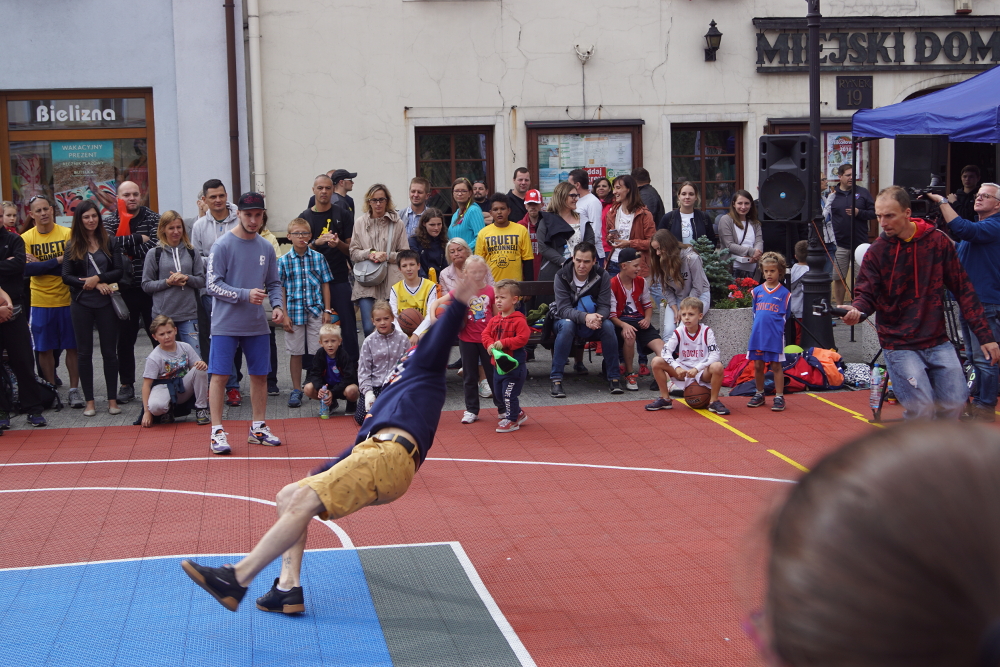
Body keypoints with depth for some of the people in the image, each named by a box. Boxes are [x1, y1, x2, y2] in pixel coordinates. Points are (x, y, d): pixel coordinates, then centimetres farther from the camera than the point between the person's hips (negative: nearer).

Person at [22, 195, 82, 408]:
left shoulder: (67, 234, -3)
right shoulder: (26, 238, 0)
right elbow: (27, 269, -11)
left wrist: (40, 265, -14)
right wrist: (58, 260, -16)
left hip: (67, 300, -1)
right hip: (40, 302, 1)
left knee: (72, 346, 2)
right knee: (44, 349, 6)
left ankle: (74, 389, 11)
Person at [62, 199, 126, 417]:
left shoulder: (109, 242, 2)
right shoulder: (72, 246, 4)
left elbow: (119, 271, -2)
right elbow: (66, 276, -2)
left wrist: (97, 279, -17)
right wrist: (94, 284, -13)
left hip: (106, 303, -1)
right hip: (81, 305, 1)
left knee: (109, 351, 3)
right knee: (84, 352, 5)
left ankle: (112, 399, 11)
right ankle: (89, 401, 13)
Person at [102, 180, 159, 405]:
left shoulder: (153, 219, 2)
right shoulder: (110, 221, 5)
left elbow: (156, 247, -15)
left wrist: (125, 246, -14)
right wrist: (139, 239, -16)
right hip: (125, 290, 1)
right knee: (125, 339, 7)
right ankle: (126, 384, 17)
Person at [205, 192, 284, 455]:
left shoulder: (266, 247, 7)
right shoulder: (223, 245, -8)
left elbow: (274, 283, 14)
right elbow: (213, 285, -11)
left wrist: (277, 305, -5)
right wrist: (245, 295, -21)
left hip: (257, 325, 5)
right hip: (226, 323, -5)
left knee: (260, 375, 9)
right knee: (219, 375, -4)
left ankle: (258, 428, 21)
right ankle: (217, 432, 2)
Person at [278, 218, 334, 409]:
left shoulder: (318, 258, 3)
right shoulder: (283, 261, 0)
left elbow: (325, 284, 6)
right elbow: (281, 290, 1)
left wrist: (327, 310, 2)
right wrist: (284, 315, -4)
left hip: (316, 312, 0)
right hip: (294, 312, 0)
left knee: (318, 352, 2)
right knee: (296, 353, 7)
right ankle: (296, 390, 16)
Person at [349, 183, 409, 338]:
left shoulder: (397, 223, 6)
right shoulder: (360, 223, 10)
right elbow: (353, 253, 9)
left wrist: (388, 256, -12)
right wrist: (369, 253, -10)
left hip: (391, 283, -1)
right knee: (368, 328, -7)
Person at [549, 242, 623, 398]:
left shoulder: (602, 276, -10)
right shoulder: (562, 276, -15)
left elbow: (605, 306, -15)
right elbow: (563, 308, -23)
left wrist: (598, 317, -40)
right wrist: (585, 317, -42)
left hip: (593, 326, 2)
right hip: (567, 319, -2)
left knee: (608, 325, -29)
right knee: (566, 325, -36)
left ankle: (614, 377, -17)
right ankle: (556, 379, -33)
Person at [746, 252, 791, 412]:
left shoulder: (784, 293, 0)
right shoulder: (757, 291, 8)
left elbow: (784, 316, 6)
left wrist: (775, 327, 0)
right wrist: (756, 327, 8)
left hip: (775, 336, -3)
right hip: (757, 335, 3)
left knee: (776, 366, 1)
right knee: (758, 365, 9)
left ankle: (779, 397, 7)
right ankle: (760, 394, 23)